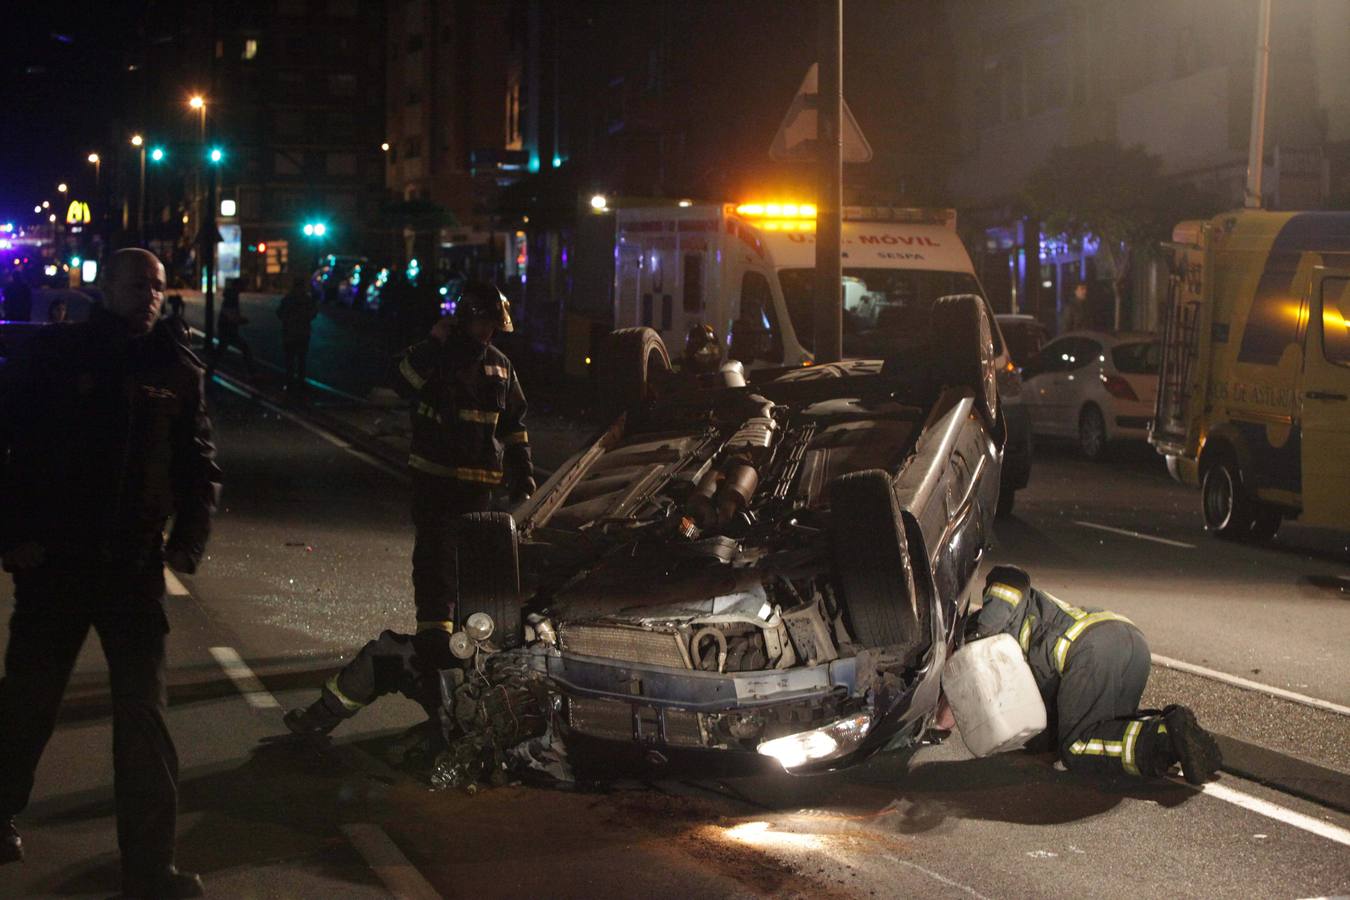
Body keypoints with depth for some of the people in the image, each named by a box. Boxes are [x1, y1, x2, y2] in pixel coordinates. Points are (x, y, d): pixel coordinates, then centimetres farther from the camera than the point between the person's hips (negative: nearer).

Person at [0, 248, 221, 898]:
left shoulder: (176, 367, 4)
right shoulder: (56, 355, -3)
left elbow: (199, 463, 9)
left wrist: (189, 539, -2)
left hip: (135, 565, 2)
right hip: (52, 561, -1)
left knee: (144, 713, 1)